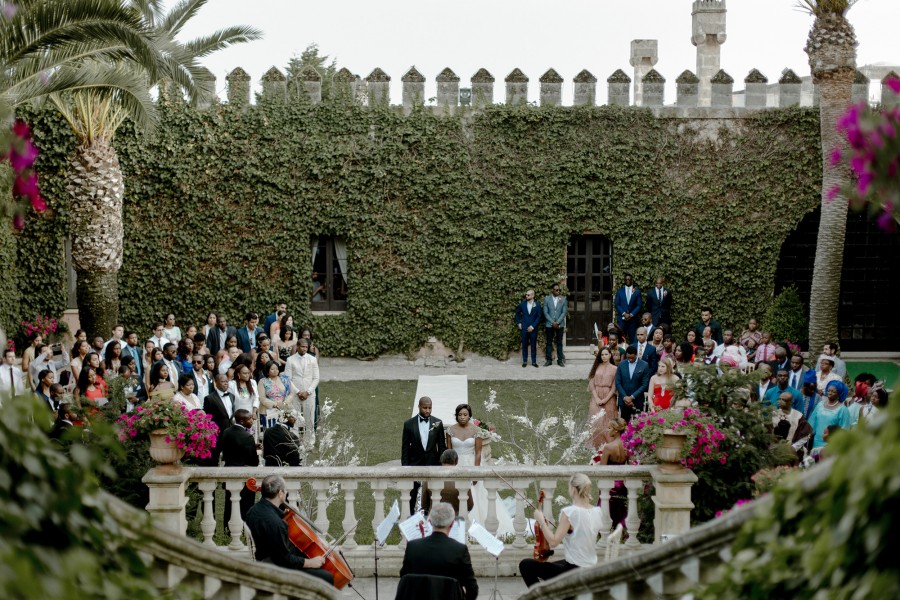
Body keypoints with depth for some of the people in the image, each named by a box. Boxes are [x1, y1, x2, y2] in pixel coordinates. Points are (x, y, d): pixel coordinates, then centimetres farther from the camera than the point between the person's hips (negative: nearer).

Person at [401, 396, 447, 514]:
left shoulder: (437, 423, -1)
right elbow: (405, 448, 0)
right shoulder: (409, 424, -4)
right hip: (414, 464, -1)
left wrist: (441, 465, 0)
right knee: (411, 496, 3)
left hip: (432, 464, 1)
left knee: (430, 495, 3)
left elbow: (442, 446, 4)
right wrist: (404, 467, -4)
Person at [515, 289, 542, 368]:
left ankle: (534, 361, 11)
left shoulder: (537, 304, -3)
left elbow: (538, 317, -4)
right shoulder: (522, 304, 2)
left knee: (533, 345, 3)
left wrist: (533, 326, -10)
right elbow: (517, 313, 17)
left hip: (533, 328, -1)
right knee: (524, 345, 4)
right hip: (524, 328, 1)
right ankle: (524, 361, 11)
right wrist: (518, 323, 10)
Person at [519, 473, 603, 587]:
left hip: (574, 573, -8)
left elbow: (553, 542, -24)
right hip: (590, 570, 8)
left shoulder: (569, 512, -21)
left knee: (525, 565, 2)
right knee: (547, 566, 34)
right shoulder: (596, 511, 1)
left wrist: (541, 521, -13)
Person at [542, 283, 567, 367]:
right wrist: (552, 322, -11)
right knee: (549, 343, 2)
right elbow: (545, 312, -2)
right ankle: (549, 360, 7)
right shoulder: (547, 299, 3)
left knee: (559, 343, 4)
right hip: (549, 324, 0)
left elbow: (564, 312, -1)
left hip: (560, 324, 0)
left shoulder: (563, 299, 4)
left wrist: (557, 322, -11)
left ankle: (560, 360, 7)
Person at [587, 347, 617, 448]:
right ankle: (595, 444, 4)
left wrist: (605, 399, -11)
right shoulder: (596, 367, 6)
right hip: (596, 397, 2)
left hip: (608, 398, -2)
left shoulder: (614, 369, 0)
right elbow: (591, 384, 2)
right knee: (595, 421, -1)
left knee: (607, 422, 0)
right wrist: (597, 398, -8)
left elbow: (614, 387, -3)